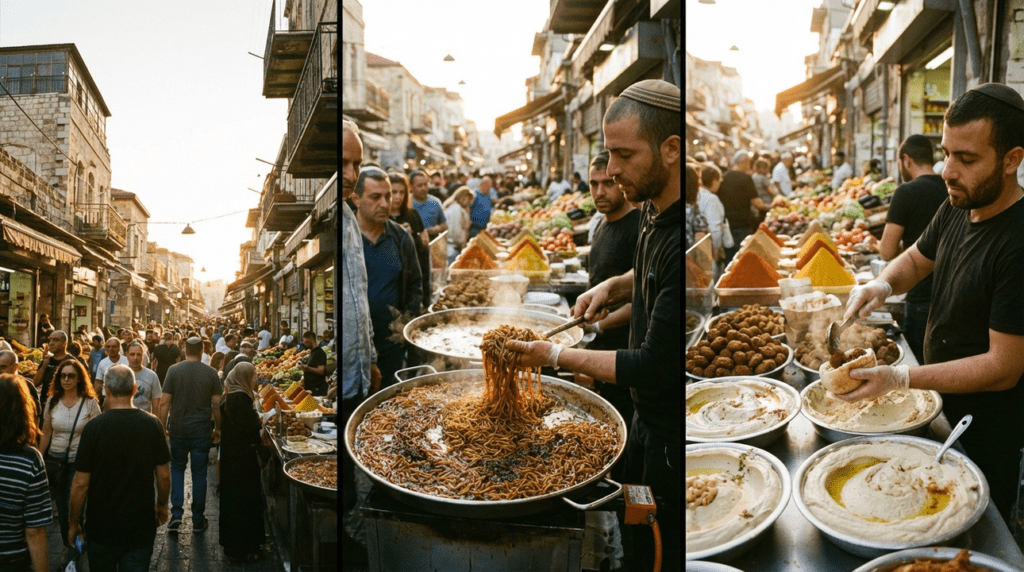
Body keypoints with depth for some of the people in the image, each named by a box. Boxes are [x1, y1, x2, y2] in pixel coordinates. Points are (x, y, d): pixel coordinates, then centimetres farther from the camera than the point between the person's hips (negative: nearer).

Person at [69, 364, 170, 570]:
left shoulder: (95, 427, -15)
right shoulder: (152, 424, -8)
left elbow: (81, 483, -11)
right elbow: (164, 475, -1)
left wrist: (74, 522, 2)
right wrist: (162, 505, 16)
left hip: (102, 524, -1)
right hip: (142, 522, 1)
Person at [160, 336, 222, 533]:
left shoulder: (174, 370, -5)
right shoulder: (211, 373, -4)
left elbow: (165, 403, -5)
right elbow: (217, 404, -2)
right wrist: (218, 429, 9)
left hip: (178, 429, 0)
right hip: (201, 431, 0)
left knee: (177, 469, 18)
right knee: (199, 474, 8)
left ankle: (176, 514, 8)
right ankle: (198, 521, 15)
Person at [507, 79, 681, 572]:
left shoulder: (681, 241, -31)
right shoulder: (652, 208, 0)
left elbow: (656, 368, -27)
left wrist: (556, 355, -19)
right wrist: (614, 286, 3)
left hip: (671, 435, -9)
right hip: (648, 418, 9)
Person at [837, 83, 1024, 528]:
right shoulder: (957, 208, -4)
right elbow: (917, 258, 14)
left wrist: (900, 378, -32)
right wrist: (882, 284, -8)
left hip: (987, 439, -7)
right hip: (940, 408, 7)